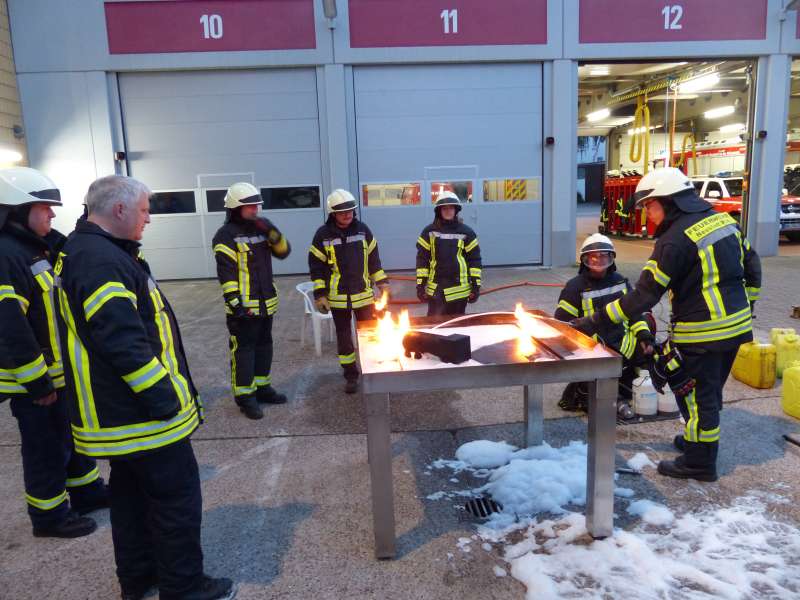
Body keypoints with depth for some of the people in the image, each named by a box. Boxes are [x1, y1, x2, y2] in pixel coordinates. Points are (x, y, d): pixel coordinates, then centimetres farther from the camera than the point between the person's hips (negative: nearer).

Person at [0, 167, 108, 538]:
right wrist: (38, 383, -23)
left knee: (74, 435, 22)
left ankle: (87, 492, 39)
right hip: (33, 380, -10)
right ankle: (49, 515, 24)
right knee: (47, 449, 6)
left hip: (62, 370, 10)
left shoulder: (37, 248, 9)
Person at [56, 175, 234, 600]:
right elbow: (123, 343, -29)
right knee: (177, 496, 3)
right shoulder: (102, 261, -23)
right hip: (141, 411, -11)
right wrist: (165, 398, -23)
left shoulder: (84, 251, 12)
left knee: (131, 490, 21)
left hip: (120, 409, 11)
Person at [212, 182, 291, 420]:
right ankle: (245, 396, 9)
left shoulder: (260, 228, 10)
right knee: (244, 349, -1)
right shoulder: (226, 235, -12)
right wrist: (234, 303, -23)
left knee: (264, 345, 16)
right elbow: (225, 272, -17)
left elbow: (283, 252, 8)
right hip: (244, 306, -8)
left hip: (266, 302, 8)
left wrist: (273, 233, -11)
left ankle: (262, 387, 29)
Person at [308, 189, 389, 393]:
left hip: (363, 294, 1)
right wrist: (319, 294, -6)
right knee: (343, 337, 8)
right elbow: (316, 266, -2)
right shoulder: (323, 235, -6)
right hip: (338, 297, -1)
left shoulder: (363, 230, 0)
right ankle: (350, 375, 22)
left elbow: (373, 258, 9)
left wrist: (382, 282, 6)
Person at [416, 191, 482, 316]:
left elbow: (474, 259, 3)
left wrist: (476, 286, -1)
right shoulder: (429, 232, 3)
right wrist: (420, 285, -1)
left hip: (459, 288, 0)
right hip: (435, 289, 0)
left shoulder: (466, 232, 2)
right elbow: (422, 259, 4)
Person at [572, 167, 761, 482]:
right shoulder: (724, 220, 6)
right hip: (736, 326, 9)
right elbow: (752, 267, 14)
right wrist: (746, 307, 25)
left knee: (696, 394, 6)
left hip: (702, 333, -9)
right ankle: (700, 440, 40)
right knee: (710, 390, 23)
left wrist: (595, 321, -18)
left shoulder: (675, 240, -20)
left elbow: (644, 295, -22)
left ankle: (700, 462, 18)